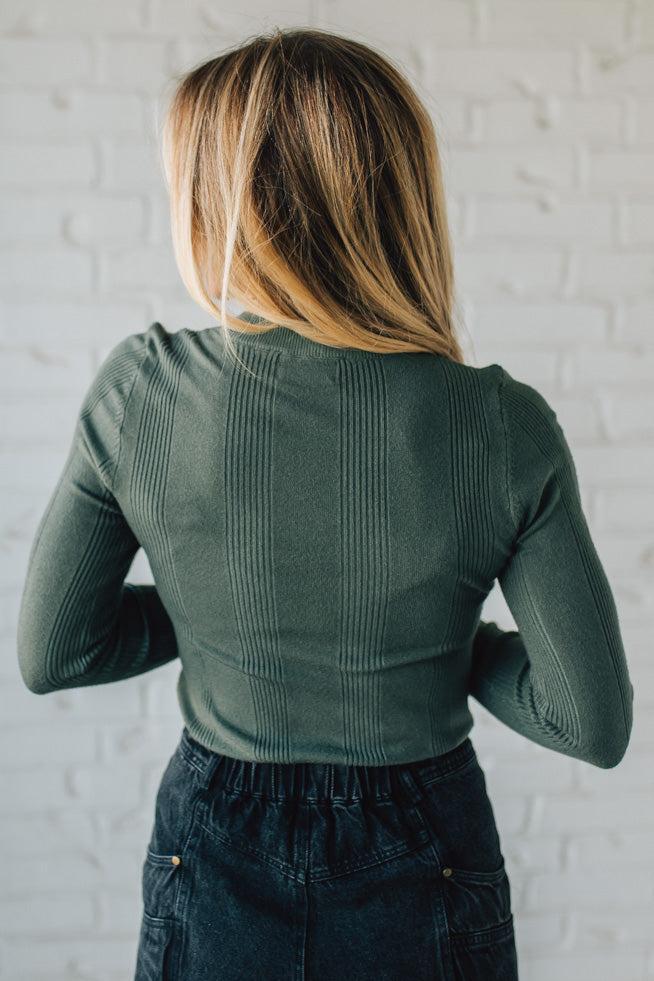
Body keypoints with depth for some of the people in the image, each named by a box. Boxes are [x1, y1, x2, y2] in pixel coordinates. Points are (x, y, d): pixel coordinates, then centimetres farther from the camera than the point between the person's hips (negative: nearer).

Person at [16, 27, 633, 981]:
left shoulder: (137, 391, -18)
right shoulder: (505, 427, -20)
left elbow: (52, 656, -7)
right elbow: (595, 725, -14)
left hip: (212, 862, 1)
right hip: (423, 870, 0)